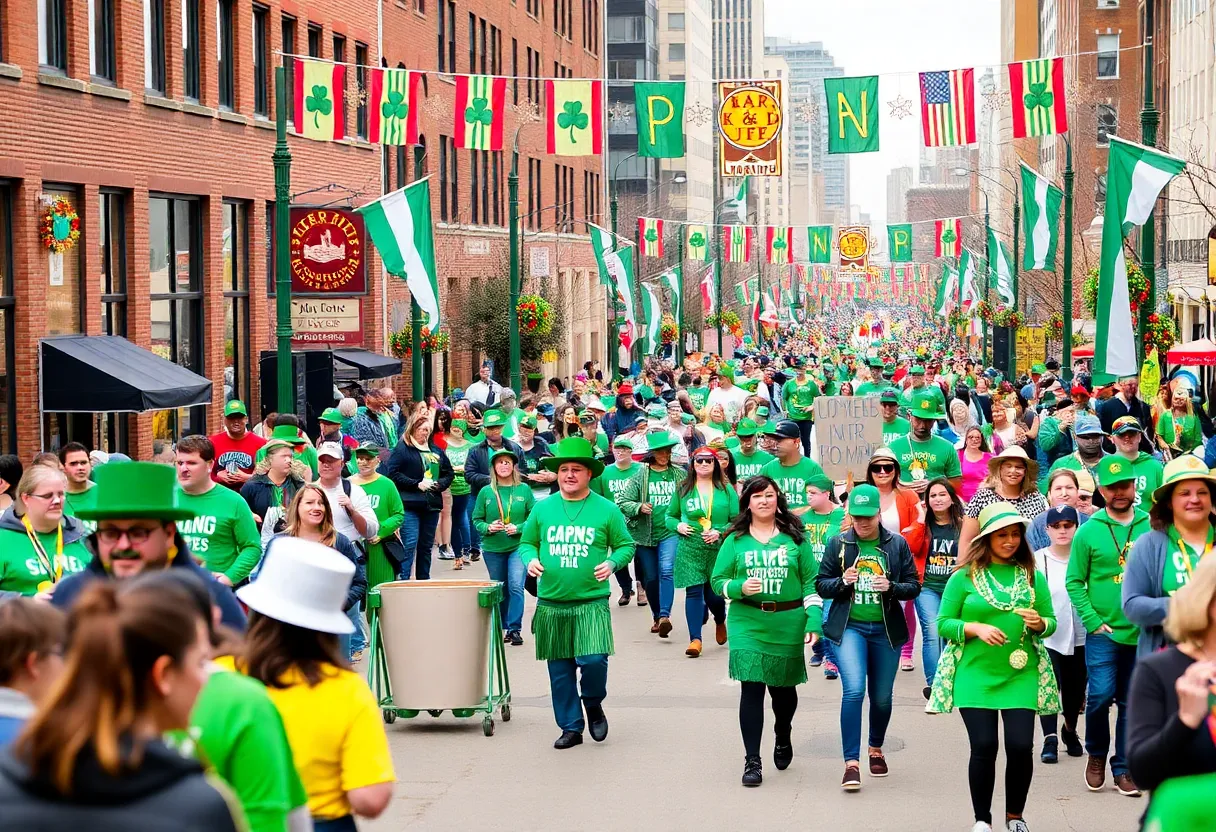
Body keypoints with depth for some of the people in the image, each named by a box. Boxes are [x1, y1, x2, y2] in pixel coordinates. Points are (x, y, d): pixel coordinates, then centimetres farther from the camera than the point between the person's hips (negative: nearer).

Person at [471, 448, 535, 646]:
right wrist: (488, 528, -13)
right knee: (499, 590, 10)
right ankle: (503, 626, 24)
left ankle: (514, 628, -11)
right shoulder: (486, 492, 3)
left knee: (516, 586, -16)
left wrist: (518, 528, -14)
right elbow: (476, 520, 7)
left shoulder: (524, 490, 0)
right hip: (493, 548, 2)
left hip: (518, 546, -2)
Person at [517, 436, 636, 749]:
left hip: (591, 602, -3)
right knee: (560, 670, 7)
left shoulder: (606, 510, 1)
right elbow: (526, 542, 16)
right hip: (551, 604, 3)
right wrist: (530, 559, -5)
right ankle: (571, 727, 20)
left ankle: (593, 705, 12)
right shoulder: (542, 509, 6)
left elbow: (626, 545, 8)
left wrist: (612, 563, -11)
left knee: (594, 660, -18)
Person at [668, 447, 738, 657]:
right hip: (690, 548, 0)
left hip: (718, 549, 0)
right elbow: (670, 516, 16)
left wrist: (720, 532, -13)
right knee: (693, 591, -8)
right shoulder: (683, 489, 8)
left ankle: (720, 621, 38)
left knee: (714, 594, 3)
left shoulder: (726, 489, 5)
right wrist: (678, 525, -5)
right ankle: (695, 638, -7)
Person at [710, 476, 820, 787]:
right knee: (751, 688, -10)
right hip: (747, 624, -1)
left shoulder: (795, 537, 5)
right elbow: (718, 580, 6)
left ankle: (783, 737, 43)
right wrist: (740, 588, -14)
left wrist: (814, 620, -3)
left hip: (788, 625, 1)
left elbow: (811, 581, 5)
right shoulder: (735, 539, 4)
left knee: (783, 688, 12)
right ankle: (752, 761, -6)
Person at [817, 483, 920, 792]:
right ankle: (851, 762, -16)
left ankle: (876, 749, 39)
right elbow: (821, 584, 6)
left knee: (882, 697, 12)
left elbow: (914, 586, 5)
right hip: (849, 627, -2)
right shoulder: (838, 544, 2)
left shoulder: (897, 545, 2)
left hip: (886, 630, 2)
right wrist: (842, 582, -15)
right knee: (853, 690, -19)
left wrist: (891, 587, -15)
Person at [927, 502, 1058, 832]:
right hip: (975, 675, -1)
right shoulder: (963, 578, 1)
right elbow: (943, 624, 1)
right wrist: (976, 628, -15)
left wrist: (1039, 624, -12)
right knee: (984, 747, -5)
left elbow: (1051, 622, 10)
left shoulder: (1033, 577, 8)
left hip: (1021, 677, 2)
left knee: (1021, 746, -7)